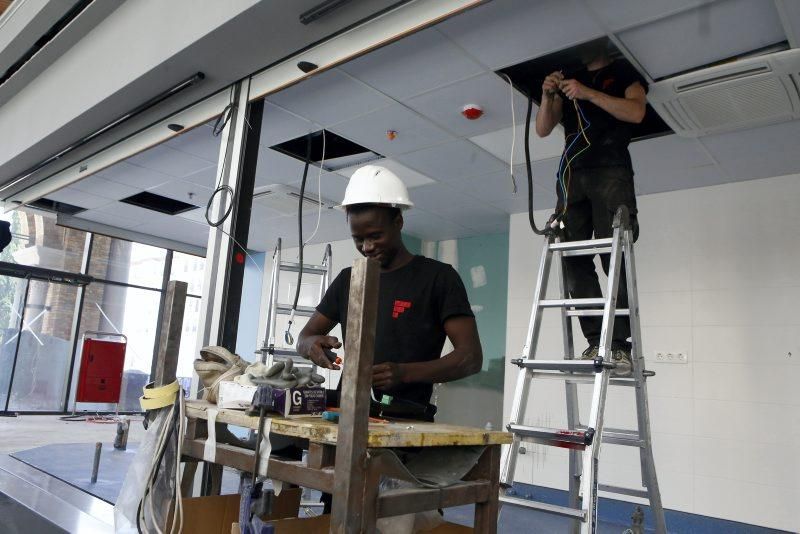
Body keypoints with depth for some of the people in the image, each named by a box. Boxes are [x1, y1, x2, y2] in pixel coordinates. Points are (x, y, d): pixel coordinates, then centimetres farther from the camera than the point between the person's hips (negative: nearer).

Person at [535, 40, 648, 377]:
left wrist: (588, 93, -8)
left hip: (611, 171, -4)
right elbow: (543, 129, 18)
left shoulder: (624, 72, 17)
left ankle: (620, 345, -16)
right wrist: (548, 96, 1)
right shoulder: (569, 80, 28)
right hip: (571, 174, 4)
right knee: (574, 259, -9)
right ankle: (596, 343, -10)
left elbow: (636, 112, -3)